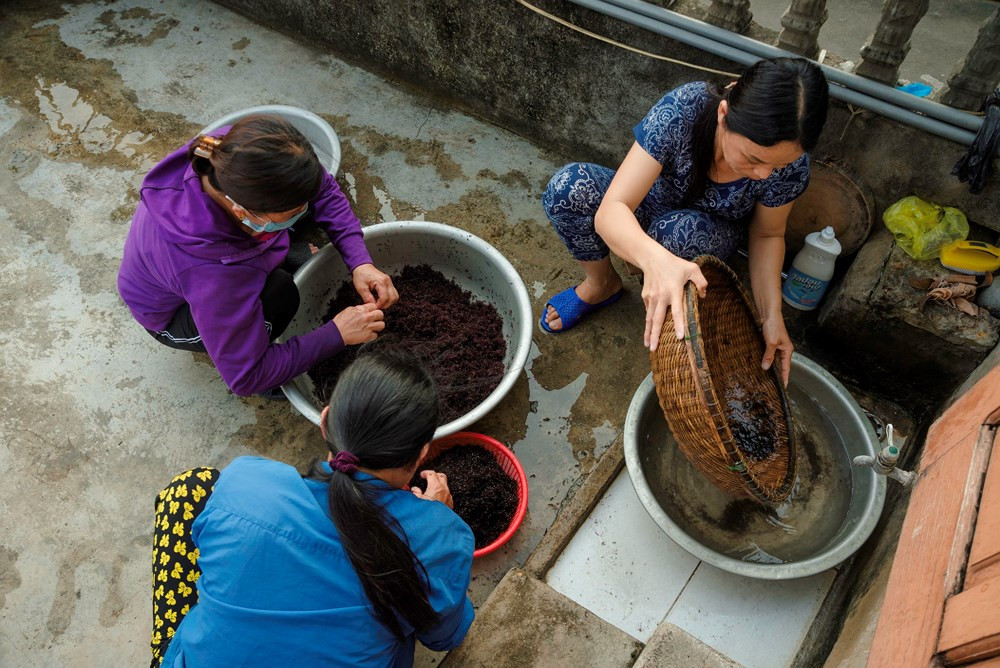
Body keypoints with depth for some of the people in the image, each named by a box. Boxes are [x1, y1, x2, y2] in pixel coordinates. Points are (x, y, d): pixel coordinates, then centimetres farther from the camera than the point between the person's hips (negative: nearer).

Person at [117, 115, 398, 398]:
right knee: (279, 293, -33)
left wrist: (360, 262, -26)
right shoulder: (213, 274, -46)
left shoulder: (232, 152, -33)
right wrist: (337, 335, -32)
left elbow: (323, 187, -15)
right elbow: (246, 378, -34)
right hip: (172, 314, -6)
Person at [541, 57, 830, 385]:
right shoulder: (682, 110, -35)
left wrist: (771, 314, -23)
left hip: (710, 238, 0)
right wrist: (655, 258, -61)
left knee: (680, 230, -38)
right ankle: (601, 284, -2)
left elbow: (767, 235, -9)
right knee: (568, 185, -30)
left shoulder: (791, 164, -28)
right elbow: (611, 210, -40)